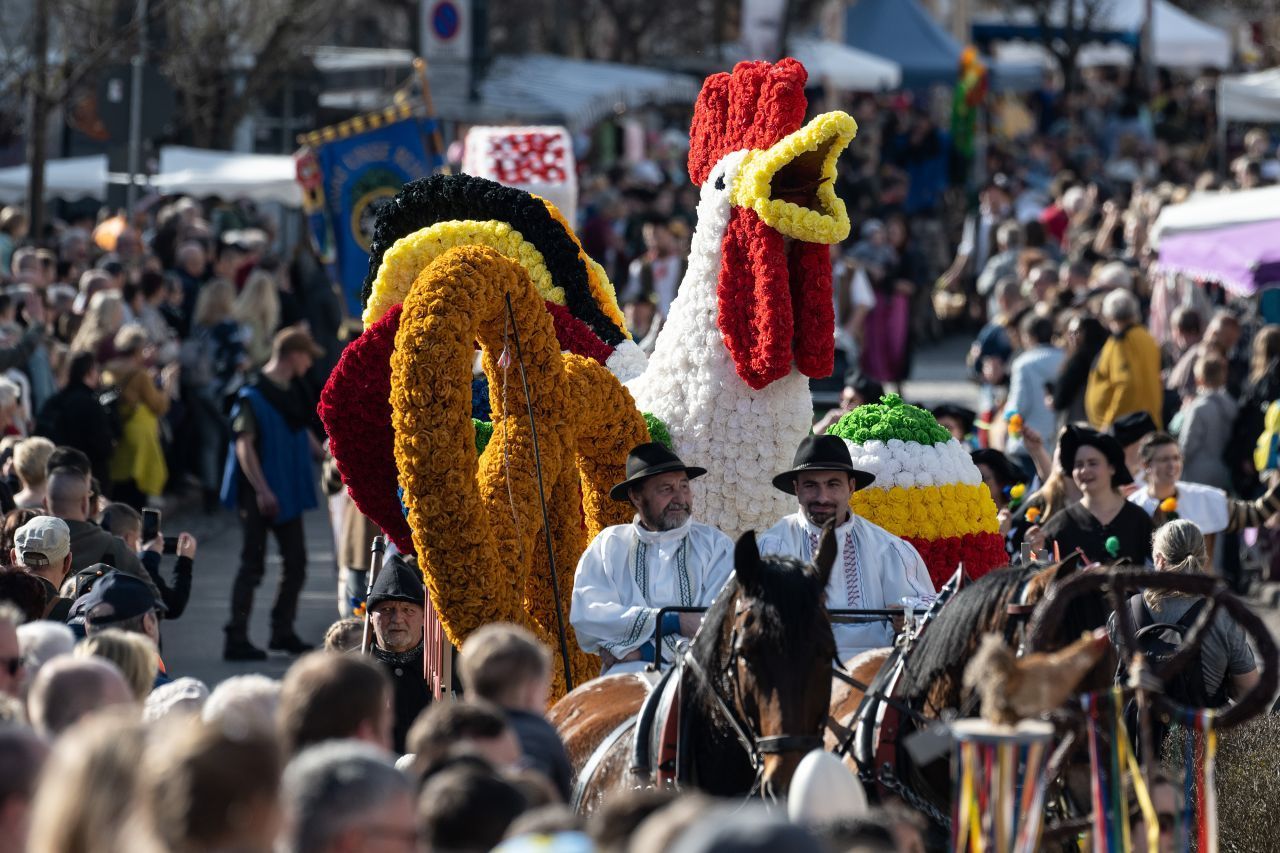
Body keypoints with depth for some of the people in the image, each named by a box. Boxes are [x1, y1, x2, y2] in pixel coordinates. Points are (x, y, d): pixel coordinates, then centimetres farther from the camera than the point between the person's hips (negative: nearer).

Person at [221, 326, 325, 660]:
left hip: (288, 492, 8)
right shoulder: (253, 396, -16)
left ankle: (283, 632, 22)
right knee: (253, 566, -5)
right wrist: (262, 491, -24)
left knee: (296, 563, 11)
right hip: (260, 494, -8)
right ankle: (236, 638, -1)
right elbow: (244, 446, -20)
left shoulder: (293, 393, 10)